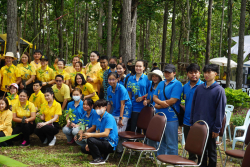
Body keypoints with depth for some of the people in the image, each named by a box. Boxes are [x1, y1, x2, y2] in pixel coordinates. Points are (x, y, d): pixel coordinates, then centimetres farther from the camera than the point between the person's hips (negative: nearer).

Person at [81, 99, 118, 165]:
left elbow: (106, 134, -24)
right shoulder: (99, 119, 11)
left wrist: (91, 135, -25)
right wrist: (89, 145, -4)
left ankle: (99, 159, -12)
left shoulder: (109, 117, -15)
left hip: (110, 144, -9)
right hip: (103, 141, 9)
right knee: (83, 148, 7)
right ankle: (104, 154, 5)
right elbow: (97, 133, 11)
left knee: (90, 139, -29)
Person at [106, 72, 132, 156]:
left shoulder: (121, 89, -16)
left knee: (119, 132, -11)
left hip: (124, 112, -6)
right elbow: (109, 104, 9)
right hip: (114, 113, 6)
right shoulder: (109, 89, 3)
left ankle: (119, 151, 3)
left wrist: (120, 119, -19)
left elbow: (122, 105, -17)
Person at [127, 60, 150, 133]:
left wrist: (143, 97, -15)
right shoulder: (130, 79, 12)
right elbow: (129, 93, 13)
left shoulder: (147, 78, 0)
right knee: (133, 128, 3)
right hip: (134, 107, 3)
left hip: (144, 107, -3)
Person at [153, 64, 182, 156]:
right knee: (160, 141, 18)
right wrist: (160, 102, -13)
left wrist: (158, 106, -7)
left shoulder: (177, 84, -8)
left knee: (171, 143, -2)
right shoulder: (161, 84, 16)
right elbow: (155, 96, 10)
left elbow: (173, 100, -16)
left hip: (171, 118, -7)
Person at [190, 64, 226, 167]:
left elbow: (220, 110, -8)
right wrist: (192, 123, 8)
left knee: (211, 151, 9)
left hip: (210, 127, -4)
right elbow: (193, 106, 11)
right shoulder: (199, 88, 5)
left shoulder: (219, 90, -7)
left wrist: (217, 128, -9)